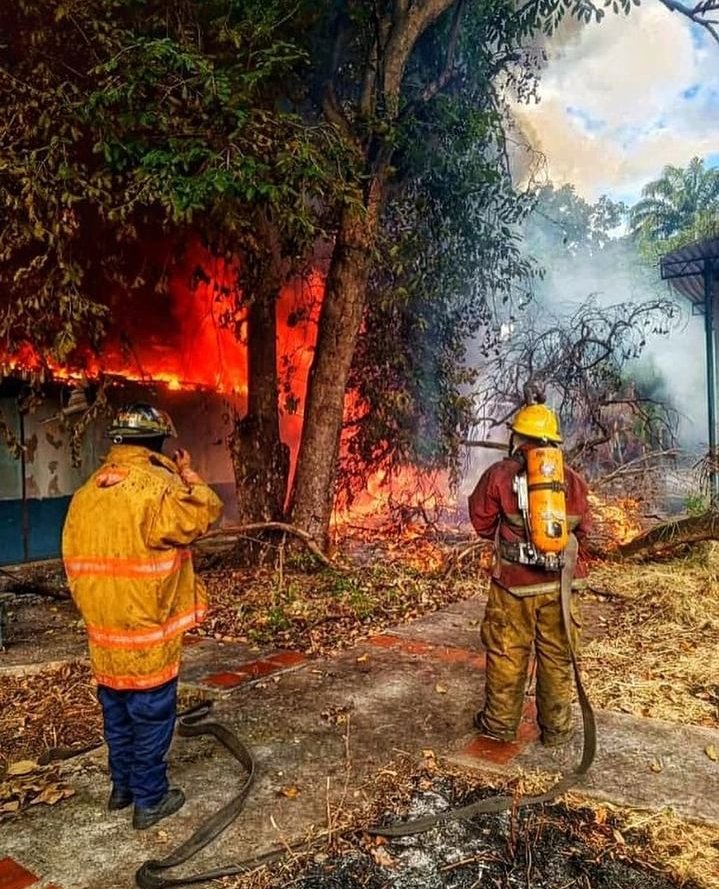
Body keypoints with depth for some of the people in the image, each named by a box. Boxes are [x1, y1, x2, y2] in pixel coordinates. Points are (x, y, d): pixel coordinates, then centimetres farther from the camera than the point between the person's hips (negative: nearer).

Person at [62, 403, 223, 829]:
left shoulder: (87, 494, 4)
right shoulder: (156, 489, -21)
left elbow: (76, 563, 9)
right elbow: (207, 511, -11)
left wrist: (95, 613, 18)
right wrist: (188, 474, 3)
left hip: (104, 635, 7)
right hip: (148, 637, -7)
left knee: (118, 715, 22)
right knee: (151, 718, 9)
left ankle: (123, 787, 38)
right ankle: (150, 800, 23)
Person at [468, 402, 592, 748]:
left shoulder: (499, 474, -7)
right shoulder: (572, 479, 2)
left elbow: (482, 522, 1)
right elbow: (582, 528, 9)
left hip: (514, 581, -2)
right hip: (558, 581, 3)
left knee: (507, 653, 11)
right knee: (556, 655, 14)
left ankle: (501, 722, 23)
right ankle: (556, 727, 25)